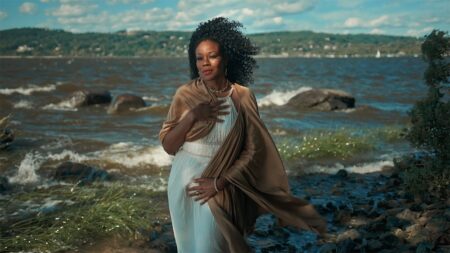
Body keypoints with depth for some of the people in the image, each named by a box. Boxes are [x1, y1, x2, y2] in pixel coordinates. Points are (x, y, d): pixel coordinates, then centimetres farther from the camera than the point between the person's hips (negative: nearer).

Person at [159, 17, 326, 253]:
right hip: (183, 184, 2)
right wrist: (192, 116, -20)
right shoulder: (185, 94, -6)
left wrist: (220, 182, -15)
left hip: (219, 189, -2)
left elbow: (253, 150, -7)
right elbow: (168, 145, -6)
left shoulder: (243, 97, -8)